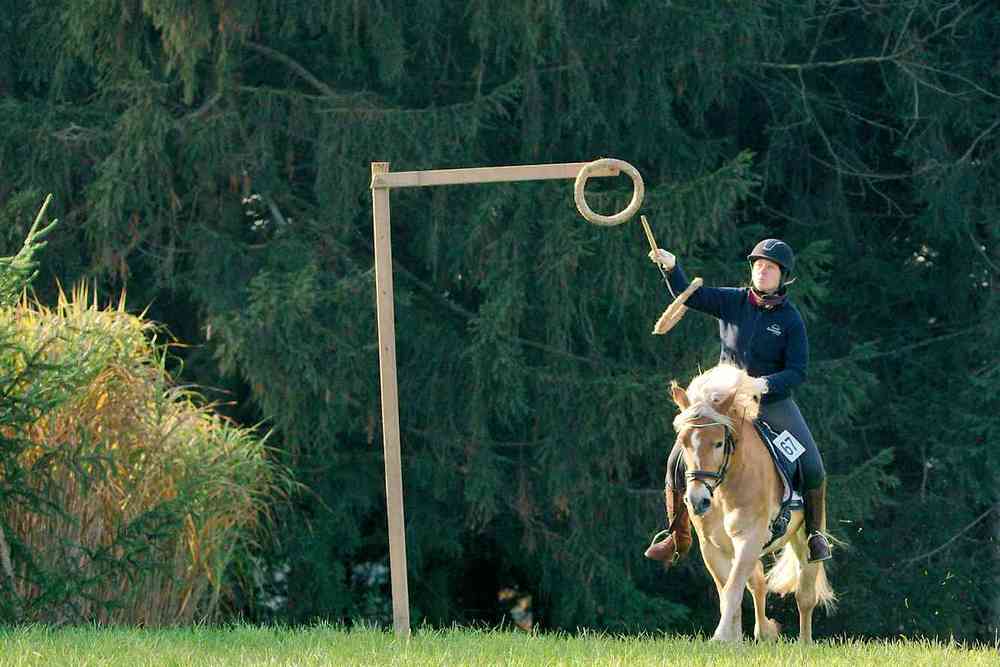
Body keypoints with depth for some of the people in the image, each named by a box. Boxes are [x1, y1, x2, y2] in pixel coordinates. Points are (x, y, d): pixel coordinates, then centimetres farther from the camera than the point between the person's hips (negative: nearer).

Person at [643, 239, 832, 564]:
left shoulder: (791, 320, -8)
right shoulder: (733, 302, 0)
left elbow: (797, 372, -11)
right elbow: (689, 295, -6)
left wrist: (765, 383, -28)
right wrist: (671, 266, -23)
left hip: (773, 402, -2)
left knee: (813, 469, -13)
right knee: (678, 463, -6)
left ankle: (815, 534, 10)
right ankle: (678, 538, 10)